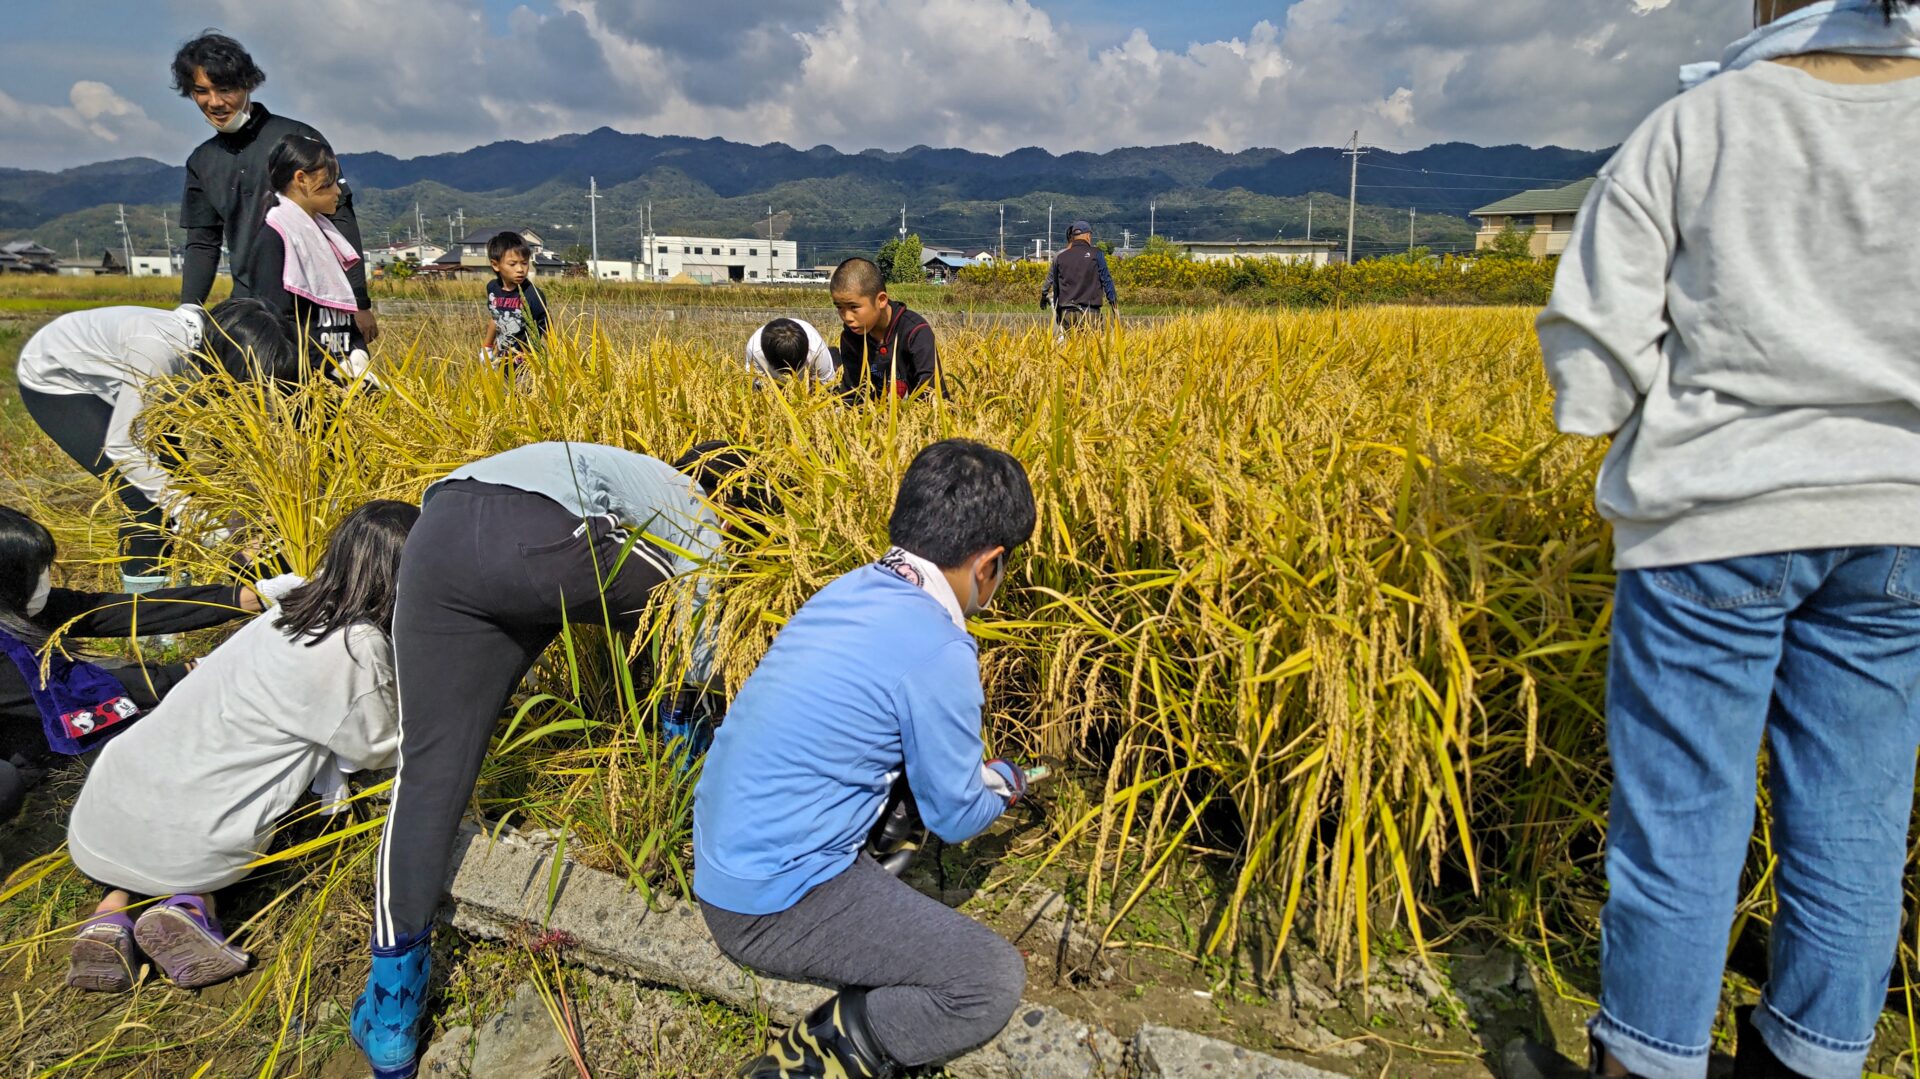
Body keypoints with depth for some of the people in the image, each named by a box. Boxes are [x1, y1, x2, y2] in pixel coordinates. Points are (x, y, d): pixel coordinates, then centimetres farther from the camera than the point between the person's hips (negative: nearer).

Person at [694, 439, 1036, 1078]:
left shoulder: (849, 592, 2)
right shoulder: (939, 654, -22)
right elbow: (955, 817, -7)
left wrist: (972, 773, 25)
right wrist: (1004, 785, 14)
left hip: (720, 862, 9)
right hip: (773, 906, -9)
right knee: (995, 981, -6)